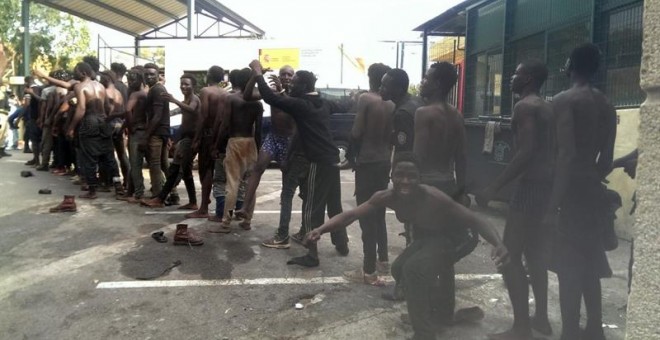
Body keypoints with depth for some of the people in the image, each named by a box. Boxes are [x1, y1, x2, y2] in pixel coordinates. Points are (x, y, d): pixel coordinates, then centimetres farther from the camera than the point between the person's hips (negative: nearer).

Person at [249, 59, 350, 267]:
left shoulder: (300, 105, -11)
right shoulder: (323, 104, 11)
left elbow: (270, 98, -17)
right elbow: (342, 109, 30)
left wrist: (258, 74, -7)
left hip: (319, 162, -8)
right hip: (332, 159, 8)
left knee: (311, 209, -2)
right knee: (334, 205, 19)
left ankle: (312, 256, 0)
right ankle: (342, 245, 30)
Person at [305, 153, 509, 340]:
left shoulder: (435, 199, -35)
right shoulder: (387, 197, -19)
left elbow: (476, 221, -32)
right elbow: (351, 215, -24)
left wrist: (498, 244, -52)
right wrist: (320, 230, -41)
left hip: (448, 240, -7)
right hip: (424, 240, 8)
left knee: (413, 269, -29)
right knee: (399, 270, 20)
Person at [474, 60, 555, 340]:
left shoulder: (524, 106, -12)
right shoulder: (547, 108, 17)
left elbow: (527, 152, -23)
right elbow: (548, 150, 18)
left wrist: (494, 187, -25)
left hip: (531, 186, -10)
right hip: (548, 186, 10)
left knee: (510, 255, -5)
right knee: (535, 254, 18)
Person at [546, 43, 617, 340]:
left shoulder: (564, 100, -10)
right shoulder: (606, 105, 12)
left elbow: (566, 155, -19)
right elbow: (607, 159, 13)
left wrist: (553, 203, -19)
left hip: (572, 192, -8)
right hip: (593, 191, 8)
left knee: (568, 268, -3)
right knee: (588, 266, 17)